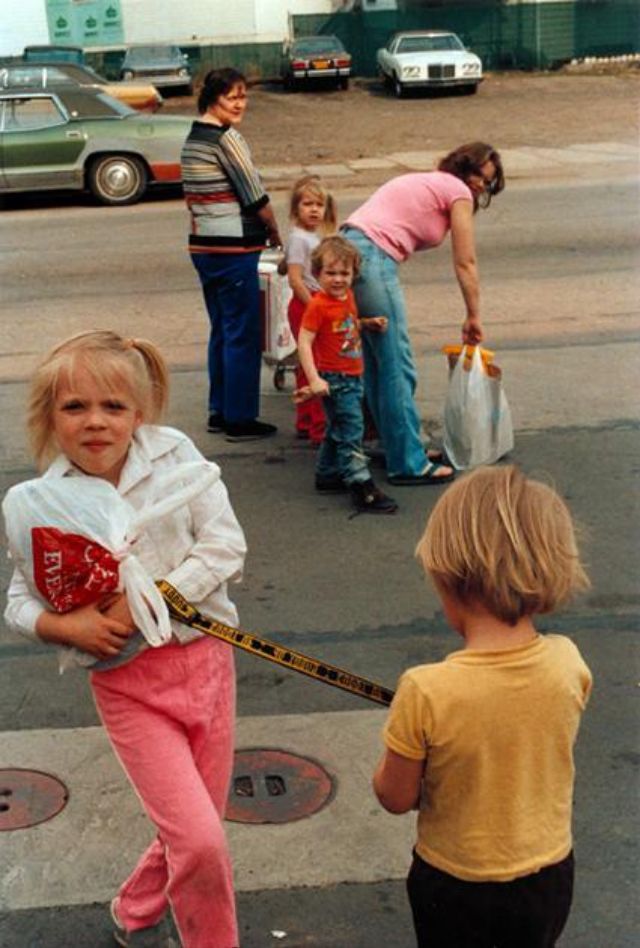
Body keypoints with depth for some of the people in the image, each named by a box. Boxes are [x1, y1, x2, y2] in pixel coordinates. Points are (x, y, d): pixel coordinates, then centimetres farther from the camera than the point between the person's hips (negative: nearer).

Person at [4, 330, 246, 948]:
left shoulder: (173, 453, -8)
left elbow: (225, 544, -10)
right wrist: (65, 626, -21)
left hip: (206, 658, 2)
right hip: (128, 682, -2)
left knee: (199, 825, 15)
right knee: (199, 839, -10)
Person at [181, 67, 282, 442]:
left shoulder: (193, 137, 13)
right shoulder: (227, 138, -14)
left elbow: (197, 196, 13)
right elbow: (256, 197, -14)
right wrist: (275, 234, 3)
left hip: (203, 246, 9)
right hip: (233, 249, -9)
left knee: (222, 331, 16)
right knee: (244, 334, -1)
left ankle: (220, 412, 23)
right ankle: (240, 419, 5)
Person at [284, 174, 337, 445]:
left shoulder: (317, 235, 14)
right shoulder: (298, 237, -13)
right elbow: (295, 279, -19)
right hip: (306, 304, -9)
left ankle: (305, 424, 22)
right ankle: (319, 429, -6)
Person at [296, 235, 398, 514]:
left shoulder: (347, 297, 7)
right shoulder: (318, 305, -17)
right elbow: (304, 342, -19)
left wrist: (369, 323, 6)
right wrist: (314, 379, -26)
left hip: (353, 376, 9)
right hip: (334, 379, -9)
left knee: (338, 430, 20)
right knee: (350, 431, -11)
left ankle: (327, 475, 36)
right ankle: (362, 489, -11)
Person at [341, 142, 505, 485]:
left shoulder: (427, 183, 29)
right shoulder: (458, 192, 3)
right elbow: (465, 264, 4)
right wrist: (473, 317, 13)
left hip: (347, 249, 10)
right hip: (372, 258, -10)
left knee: (377, 363, 15)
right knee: (398, 366, -4)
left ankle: (402, 447, 26)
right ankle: (408, 464, 1)